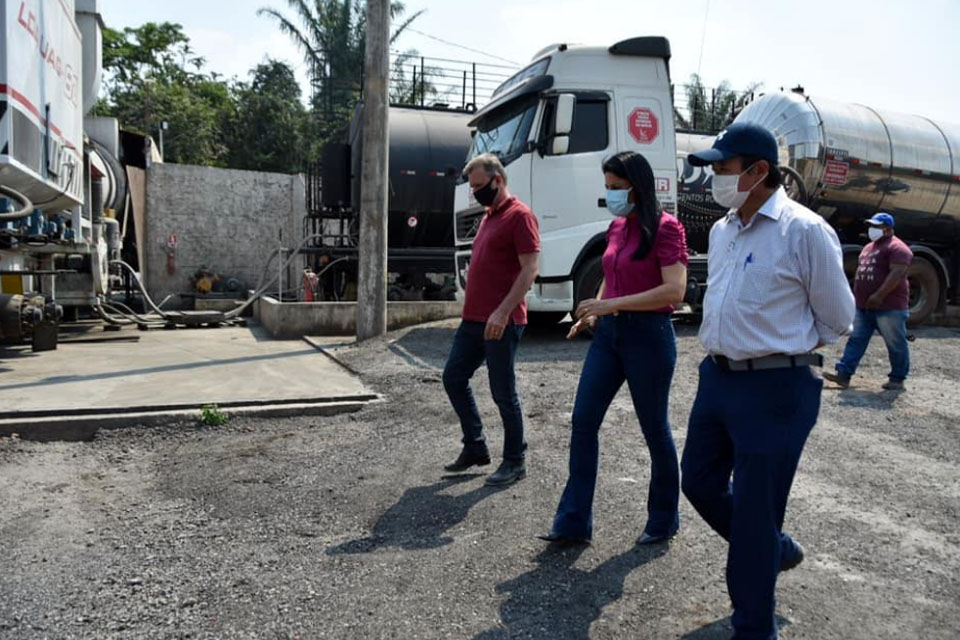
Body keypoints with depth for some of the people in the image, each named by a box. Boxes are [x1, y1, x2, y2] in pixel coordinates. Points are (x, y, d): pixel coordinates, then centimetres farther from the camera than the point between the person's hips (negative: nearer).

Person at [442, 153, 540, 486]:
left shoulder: (519, 215, -10)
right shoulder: (488, 216, 18)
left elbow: (530, 268, -18)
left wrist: (502, 312, -25)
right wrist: (472, 310, 20)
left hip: (501, 322, -10)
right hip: (473, 319, 10)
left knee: (503, 392, -1)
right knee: (453, 377, 12)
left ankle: (514, 461, 15)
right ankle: (475, 447, 25)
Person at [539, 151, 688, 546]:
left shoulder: (665, 228, -11)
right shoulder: (616, 227, 10)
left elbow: (674, 291, -22)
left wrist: (611, 304, -23)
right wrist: (593, 313, 8)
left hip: (648, 336, -7)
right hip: (609, 334, 7)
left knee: (654, 428, 8)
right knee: (583, 421, 2)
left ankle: (664, 520, 29)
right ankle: (574, 523, 10)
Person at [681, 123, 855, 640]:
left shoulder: (804, 230, -14)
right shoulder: (721, 231, 8)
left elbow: (836, 320, -4)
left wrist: (784, 350, 6)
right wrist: (727, 350, 13)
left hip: (775, 388, -7)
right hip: (717, 377, 8)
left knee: (755, 511, 3)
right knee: (700, 482, 17)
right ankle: (775, 550, 44)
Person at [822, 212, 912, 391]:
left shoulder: (896, 248, -10)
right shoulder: (869, 247, 19)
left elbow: (897, 274, -21)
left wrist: (879, 296, -25)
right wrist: (858, 296, 20)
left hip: (889, 306, -8)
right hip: (863, 307, 9)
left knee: (896, 344, 3)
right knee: (856, 340, 3)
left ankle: (897, 379, 13)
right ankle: (843, 374, 1)